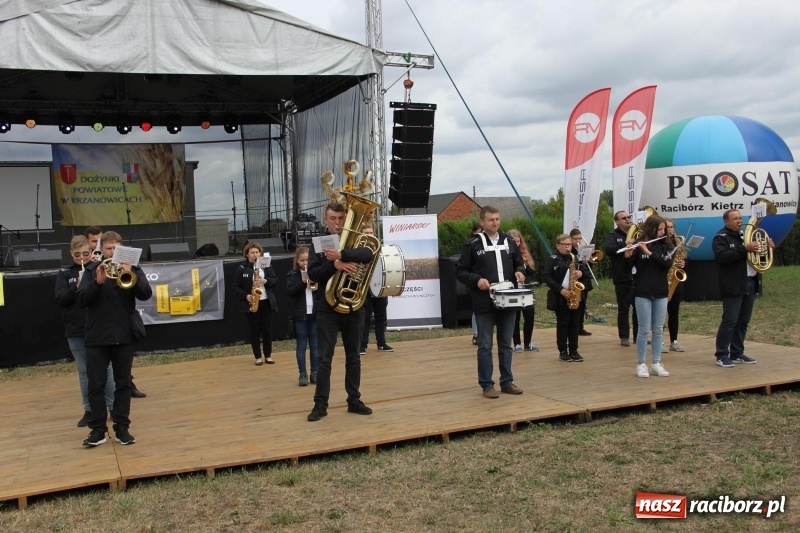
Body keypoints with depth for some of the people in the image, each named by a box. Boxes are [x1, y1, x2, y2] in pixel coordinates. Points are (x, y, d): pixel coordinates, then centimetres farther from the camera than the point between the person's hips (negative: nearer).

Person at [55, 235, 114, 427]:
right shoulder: (65, 274, 4)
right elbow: (60, 300, -4)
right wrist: (77, 287, -19)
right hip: (76, 331, 2)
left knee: (106, 368, 8)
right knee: (84, 371, 11)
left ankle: (113, 406, 19)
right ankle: (89, 410, 20)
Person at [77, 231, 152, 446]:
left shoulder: (131, 268, 2)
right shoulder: (91, 270, 2)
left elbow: (146, 294, -10)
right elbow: (81, 300, -8)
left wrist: (130, 276, -25)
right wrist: (98, 282, -23)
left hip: (124, 336, 0)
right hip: (97, 337, 0)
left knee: (123, 384, 7)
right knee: (96, 385, 2)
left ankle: (122, 428, 15)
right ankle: (98, 429, 11)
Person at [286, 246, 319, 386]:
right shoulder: (292, 274, 1)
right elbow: (290, 292, -11)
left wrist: (317, 285, -17)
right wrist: (303, 282, -23)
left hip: (315, 313, 2)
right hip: (300, 314, -2)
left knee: (315, 344, 7)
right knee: (301, 345, 3)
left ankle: (314, 372, 13)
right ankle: (303, 374, 7)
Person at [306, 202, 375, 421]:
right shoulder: (318, 244, 3)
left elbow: (368, 254, -18)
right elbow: (313, 274, -9)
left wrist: (342, 255, -31)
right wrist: (334, 265, -25)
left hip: (353, 307, 2)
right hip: (327, 309, -1)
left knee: (353, 357, 10)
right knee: (325, 358, -1)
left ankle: (354, 401, 19)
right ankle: (320, 404, 5)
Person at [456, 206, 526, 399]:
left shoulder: (508, 242, 10)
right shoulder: (473, 245, -3)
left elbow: (518, 263, 22)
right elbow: (460, 271, -1)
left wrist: (520, 272, -1)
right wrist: (476, 280, -17)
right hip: (484, 303, -4)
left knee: (506, 344, 12)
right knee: (485, 345, 2)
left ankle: (507, 381, 22)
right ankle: (487, 385, 10)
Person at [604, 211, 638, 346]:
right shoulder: (614, 236, 0)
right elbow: (607, 248, -19)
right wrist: (625, 244, -29)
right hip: (622, 278, -4)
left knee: (639, 307, 8)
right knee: (623, 308, 2)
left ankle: (638, 335, 18)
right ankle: (624, 337, 10)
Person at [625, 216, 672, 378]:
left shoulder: (664, 246, 7)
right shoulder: (638, 246, -4)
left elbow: (667, 264, -10)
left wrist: (649, 252, -21)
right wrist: (628, 256, -29)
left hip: (661, 293, 4)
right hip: (643, 293, -4)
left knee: (658, 330, 8)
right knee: (644, 329, -1)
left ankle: (656, 363, 15)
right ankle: (641, 364, 6)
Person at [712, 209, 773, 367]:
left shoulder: (746, 235, 20)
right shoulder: (721, 238, -5)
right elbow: (722, 257, -22)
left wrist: (767, 247, 5)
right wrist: (744, 249, -28)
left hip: (751, 284, 8)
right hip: (734, 287, -8)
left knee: (743, 321, 10)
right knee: (729, 321, -9)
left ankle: (737, 353, 17)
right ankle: (722, 355, -4)